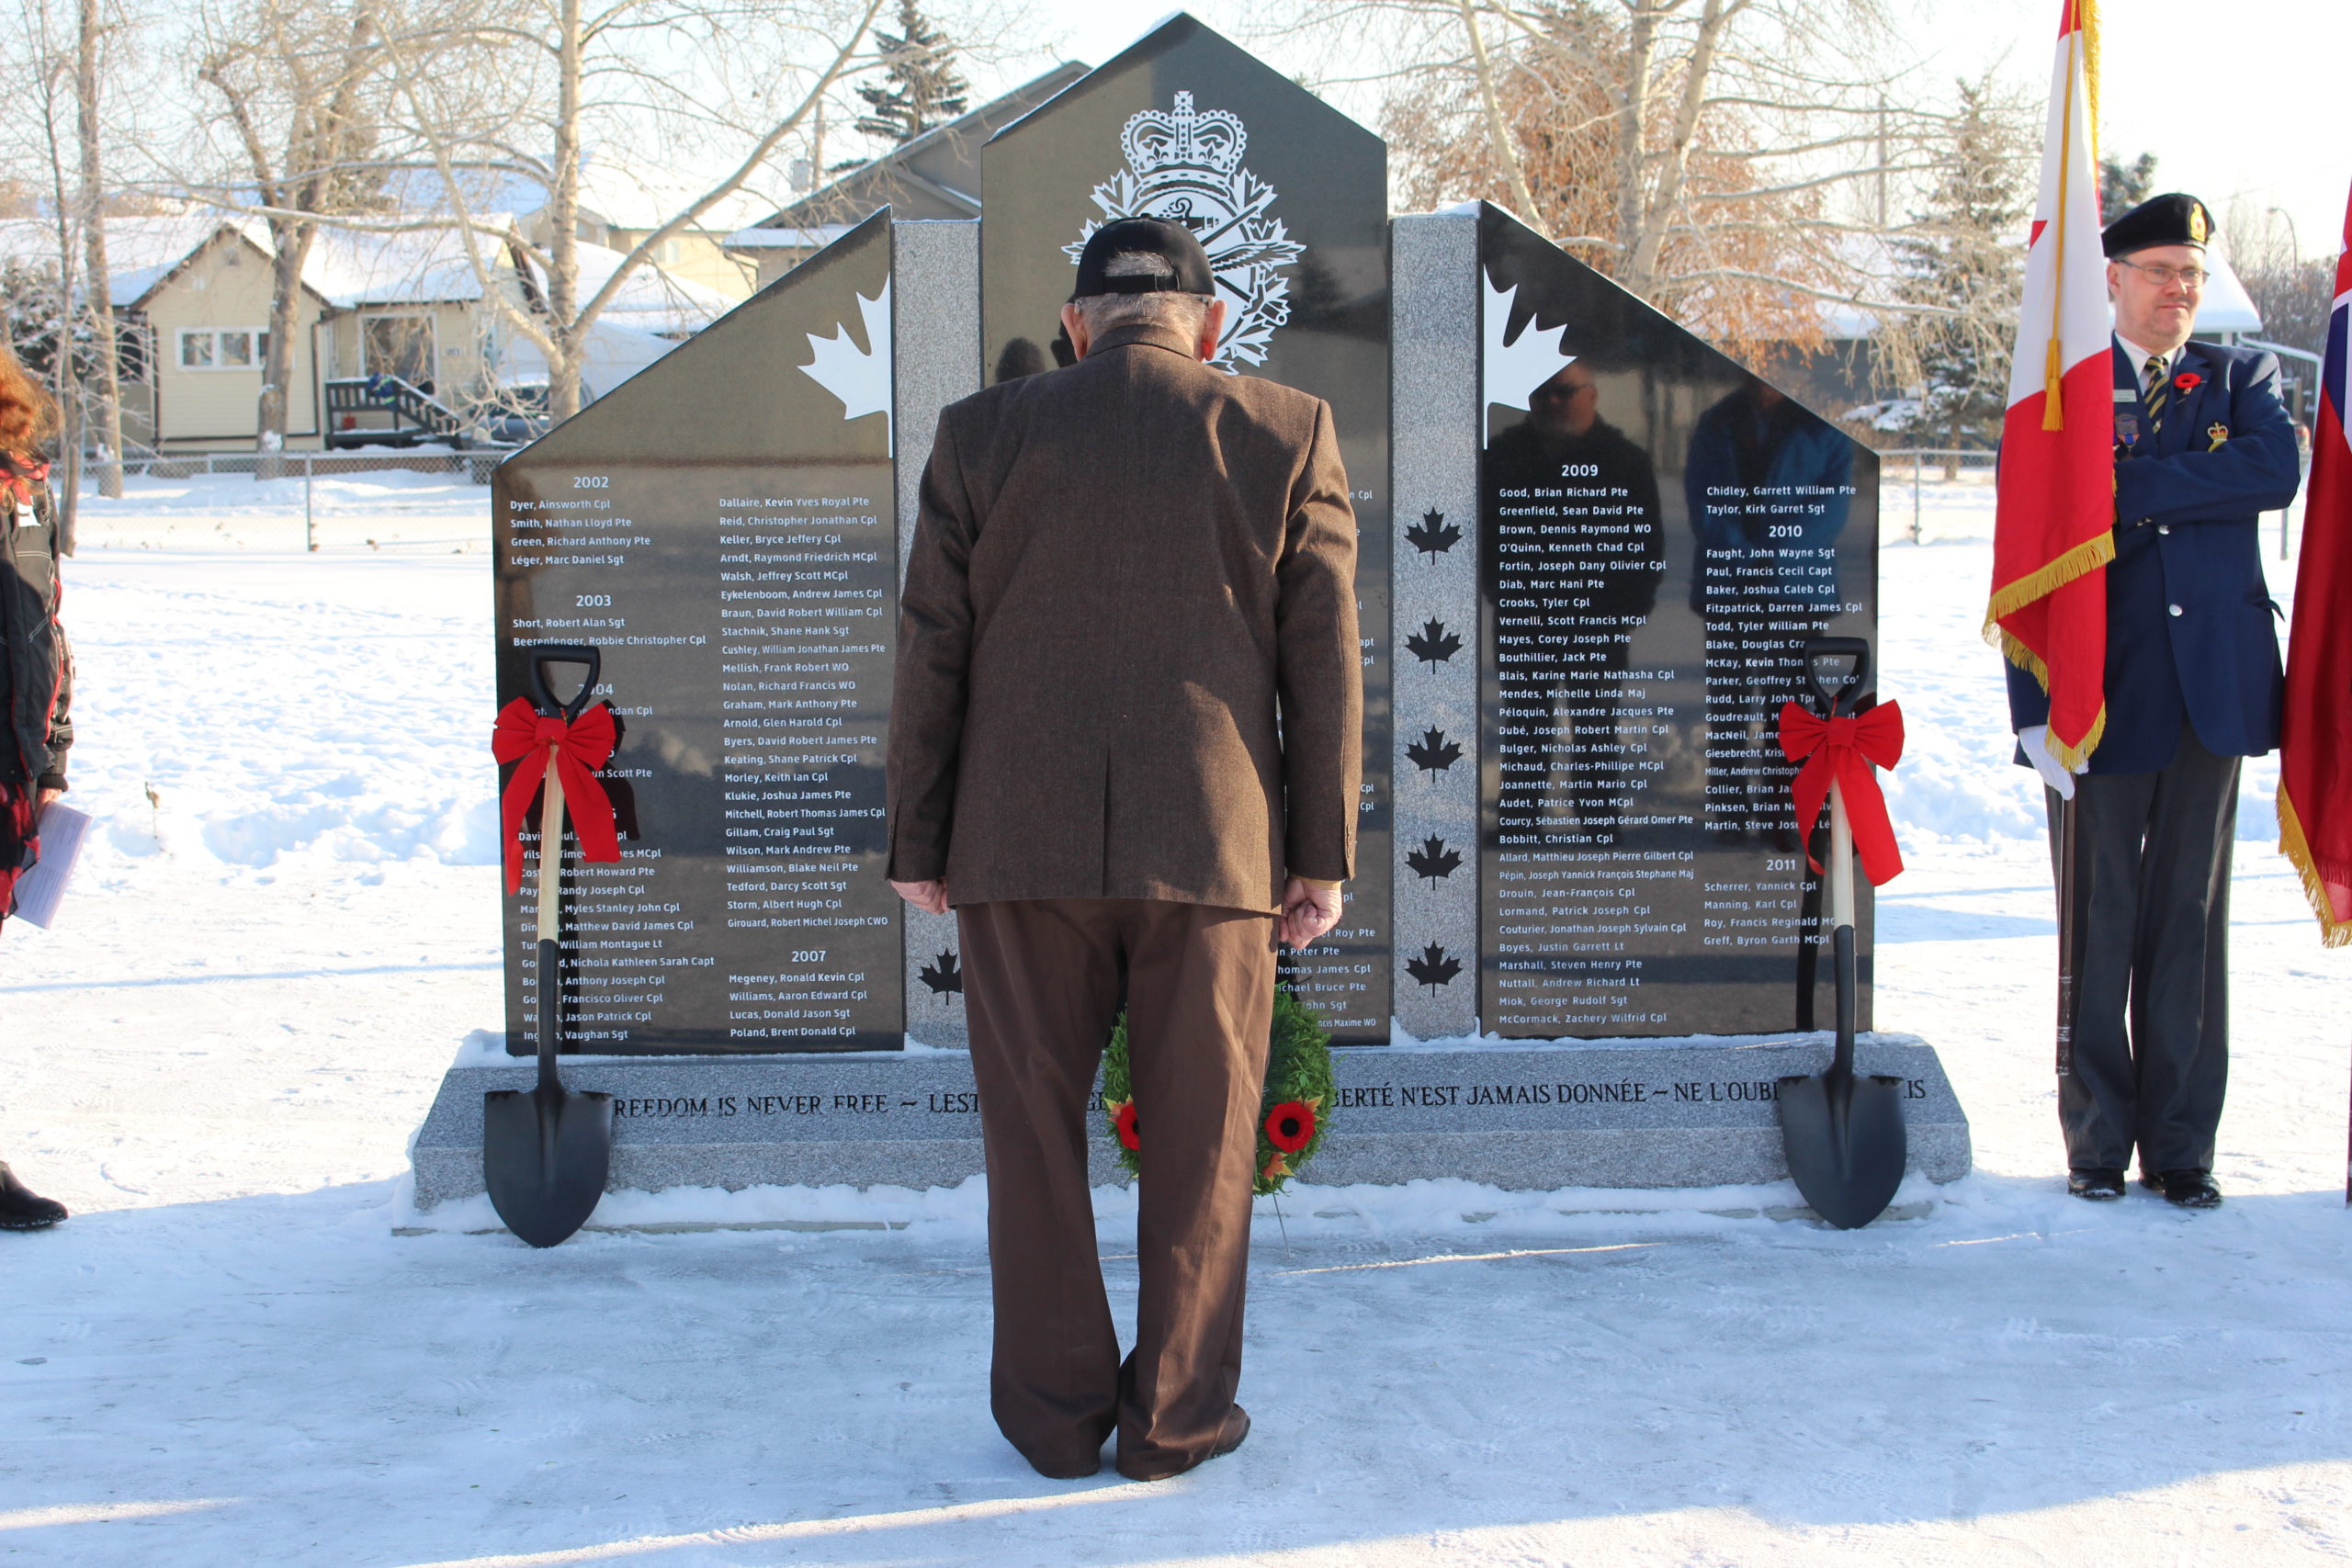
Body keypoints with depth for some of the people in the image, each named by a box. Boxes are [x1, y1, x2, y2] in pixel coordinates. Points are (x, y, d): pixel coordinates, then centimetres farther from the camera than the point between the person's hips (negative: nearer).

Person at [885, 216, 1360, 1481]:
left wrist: (916, 845, 8)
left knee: (1036, 1138, 12)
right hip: (1212, 847, 0)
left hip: (1023, 846, 1)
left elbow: (930, 653, 2)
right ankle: (1176, 1417, 18)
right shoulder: (1288, 436, 0)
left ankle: (1055, 1412, 19)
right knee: (1199, 1142, 11)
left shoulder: (982, 435, 2)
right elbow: (1323, 658, -1)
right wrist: (1324, 854, 3)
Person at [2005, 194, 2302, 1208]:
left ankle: (2180, 1144, 13)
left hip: (2212, 685, 2)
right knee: (2096, 922, 3)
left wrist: (2129, 489, -13)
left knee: (2190, 916, 6)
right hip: (2097, 687, -2)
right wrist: (2034, 704, -9)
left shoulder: (2241, 381, 11)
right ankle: (2098, 1140, 14)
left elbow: (2279, 471, -11)